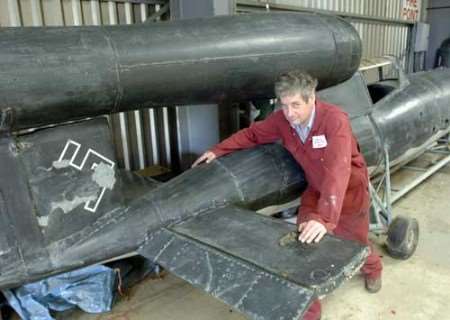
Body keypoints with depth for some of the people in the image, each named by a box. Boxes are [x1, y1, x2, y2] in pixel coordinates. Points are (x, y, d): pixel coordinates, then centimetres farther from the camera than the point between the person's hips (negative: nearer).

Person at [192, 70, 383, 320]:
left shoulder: (335, 120, -36)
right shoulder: (281, 120, -18)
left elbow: (337, 172, -45)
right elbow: (253, 134, 0)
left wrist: (325, 218, -54)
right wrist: (219, 150, -6)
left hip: (348, 190, -4)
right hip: (316, 190, 4)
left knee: (354, 245, 17)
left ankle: (372, 268, 58)